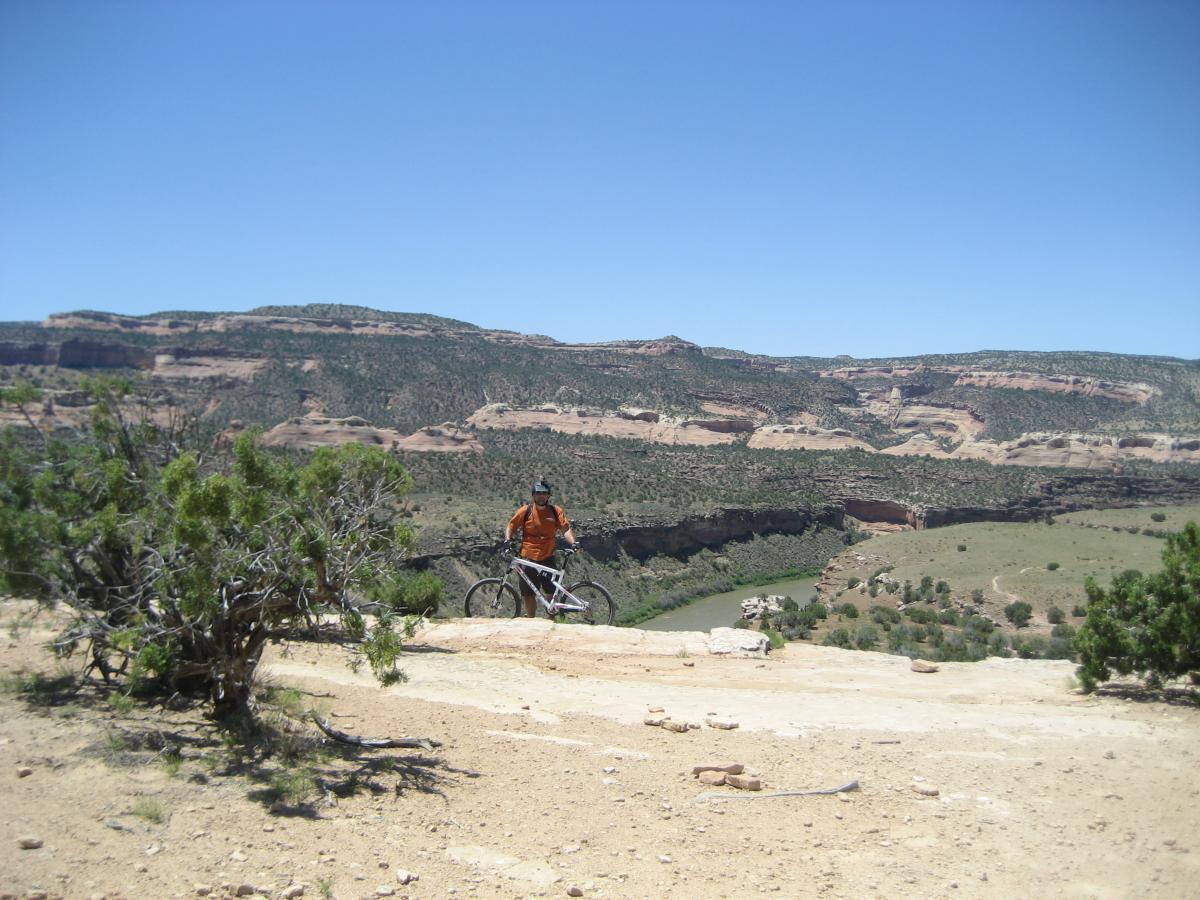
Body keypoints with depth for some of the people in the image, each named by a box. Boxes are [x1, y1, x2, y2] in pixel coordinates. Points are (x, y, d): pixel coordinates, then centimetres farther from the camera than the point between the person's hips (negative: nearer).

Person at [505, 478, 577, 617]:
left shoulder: (556, 511, 2)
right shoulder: (525, 510, 1)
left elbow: (565, 529, -6)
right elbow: (511, 526, 8)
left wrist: (573, 543, -22)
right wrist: (508, 540, -10)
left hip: (548, 558, 0)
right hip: (528, 559, 0)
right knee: (529, 595, 5)